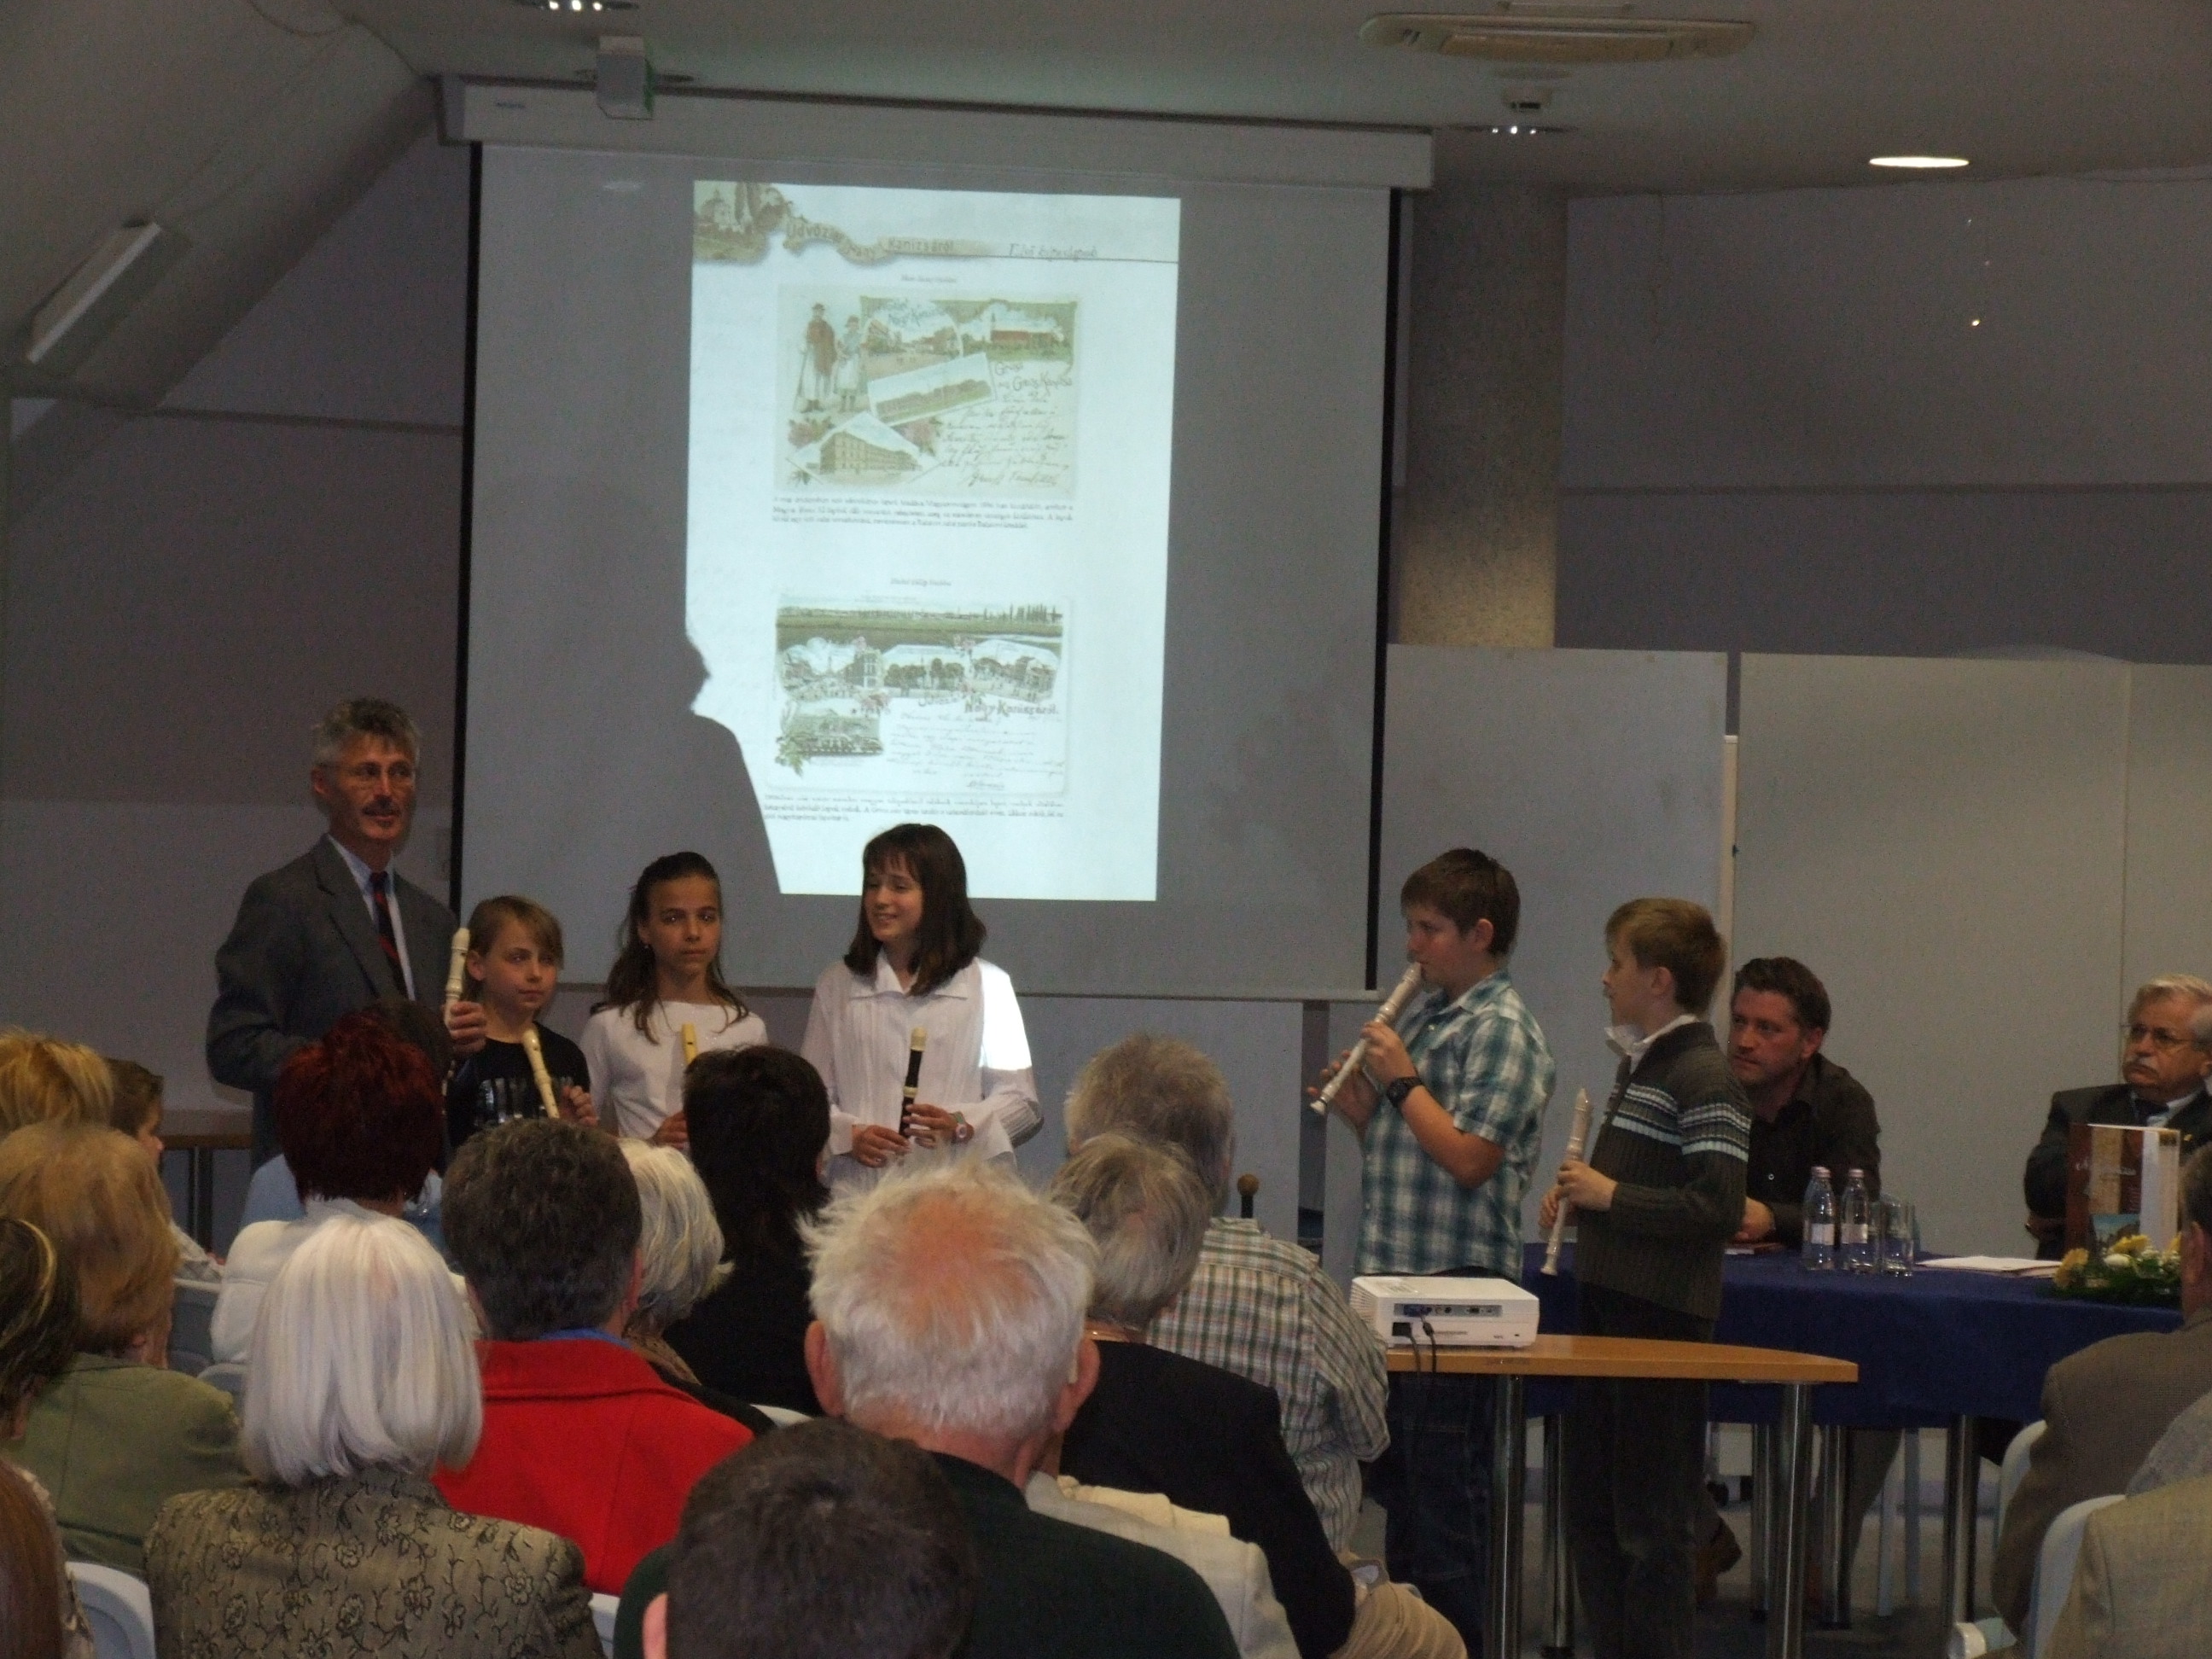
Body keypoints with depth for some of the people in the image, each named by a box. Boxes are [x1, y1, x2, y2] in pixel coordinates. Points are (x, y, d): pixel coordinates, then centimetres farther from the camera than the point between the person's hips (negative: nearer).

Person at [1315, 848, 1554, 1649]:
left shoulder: (1504, 1033, -11)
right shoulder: (1419, 1014, 14)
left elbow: (1468, 1157, -19)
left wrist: (1403, 1081, -13)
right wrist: (1359, 1107, 2)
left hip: (1460, 1284, -9)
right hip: (1396, 1280, 9)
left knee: (1445, 1486, -4)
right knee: (1395, 1476, 15)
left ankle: (1460, 1637, 1)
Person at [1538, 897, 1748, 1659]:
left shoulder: (1703, 1078, -15)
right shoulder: (1638, 1064, 14)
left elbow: (1718, 1208, -23)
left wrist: (1610, 1194, -17)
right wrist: (1578, 1194, 9)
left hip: (1662, 1319, -10)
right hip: (1610, 1310, 10)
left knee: (1652, 1519, -3)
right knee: (1592, 1506, 13)